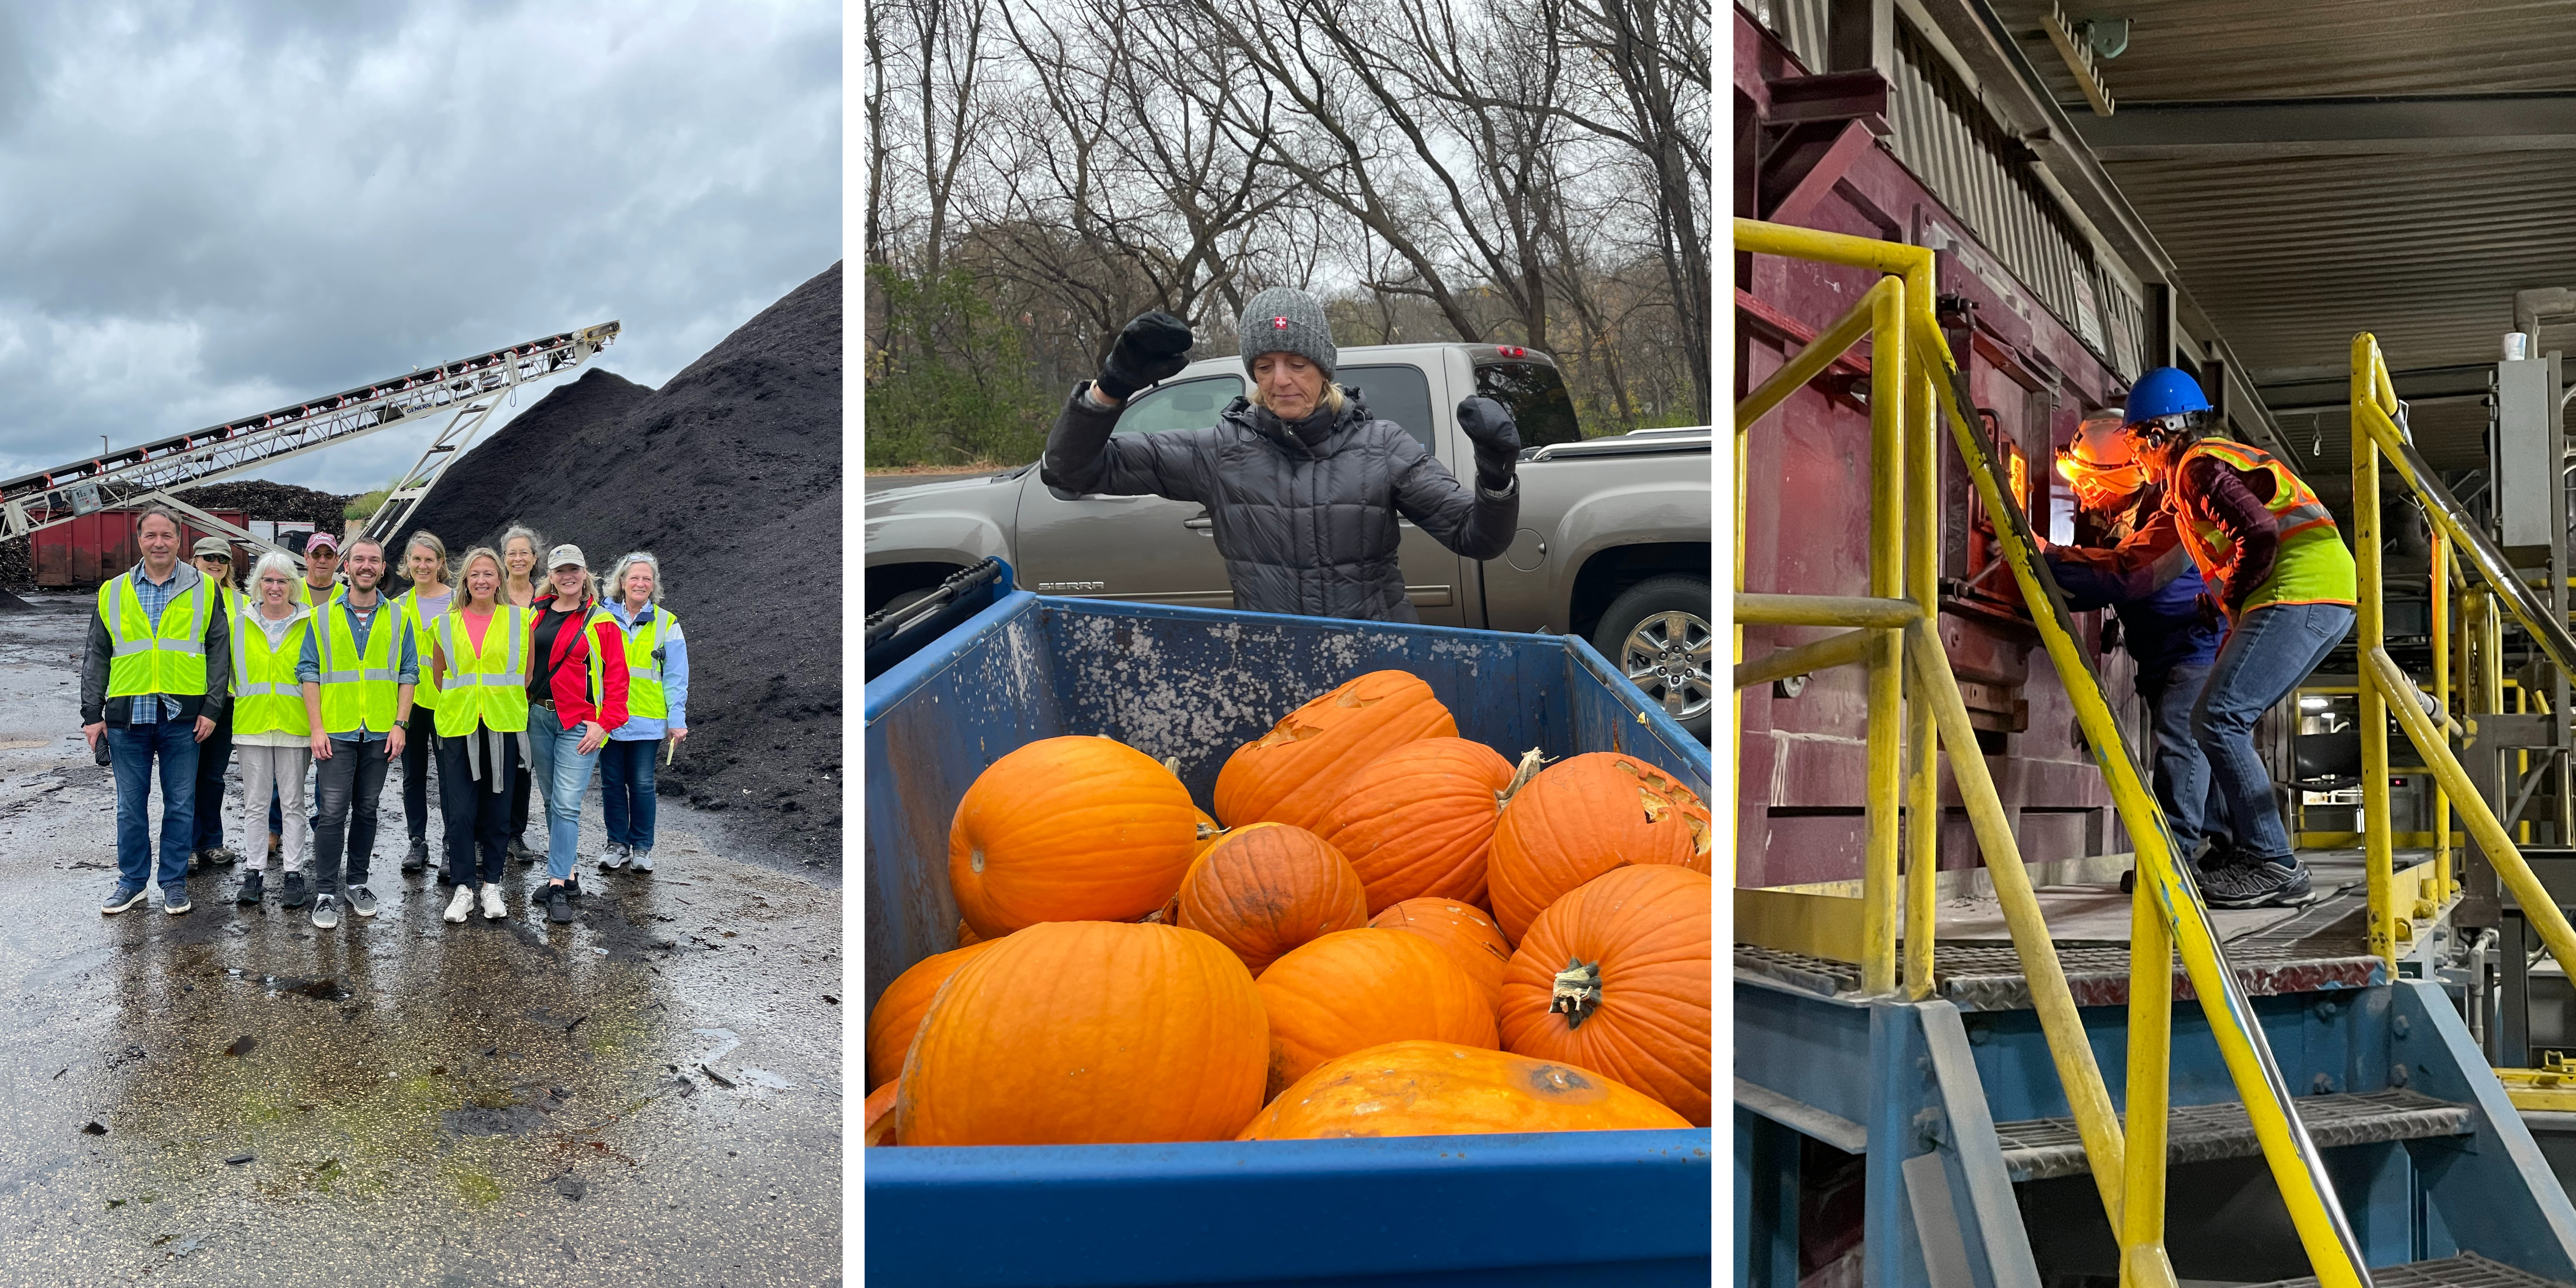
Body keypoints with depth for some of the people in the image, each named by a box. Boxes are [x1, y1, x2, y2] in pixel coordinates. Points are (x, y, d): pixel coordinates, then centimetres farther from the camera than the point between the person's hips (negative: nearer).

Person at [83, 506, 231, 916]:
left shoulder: (204, 591, 4)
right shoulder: (113, 594, 8)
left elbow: (219, 651, 3)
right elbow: (96, 658, 11)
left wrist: (212, 708, -5)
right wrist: (92, 714, 4)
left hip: (182, 716, -1)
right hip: (128, 717, 2)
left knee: (180, 804, 6)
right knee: (131, 805, 9)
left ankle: (174, 882, 17)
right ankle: (132, 881, 21)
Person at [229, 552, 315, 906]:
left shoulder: (308, 624, 2)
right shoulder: (241, 623, 7)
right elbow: (229, 670, 16)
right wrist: (237, 700, 9)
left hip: (294, 726, -2)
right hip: (252, 725, 2)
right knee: (255, 801, 5)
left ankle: (294, 872, 10)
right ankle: (255, 873, 11)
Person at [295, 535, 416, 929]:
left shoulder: (397, 619, 7)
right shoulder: (323, 617, 4)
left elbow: (408, 674, 6)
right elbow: (309, 672, 2)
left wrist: (399, 724, -3)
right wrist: (317, 728, -6)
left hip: (380, 733, 2)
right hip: (336, 732, -2)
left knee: (366, 810, 9)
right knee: (333, 812, -5)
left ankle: (358, 883, 20)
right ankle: (325, 893, 1)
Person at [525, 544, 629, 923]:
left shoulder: (600, 622, -4)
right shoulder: (536, 615, 9)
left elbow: (617, 676, -5)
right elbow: (523, 661, 16)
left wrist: (604, 722, -12)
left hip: (579, 724, -5)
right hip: (539, 718, 5)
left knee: (566, 804, -10)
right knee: (552, 801, 12)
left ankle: (557, 886, -10)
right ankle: (568, 871, 22)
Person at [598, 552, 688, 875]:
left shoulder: (666, 624, 2)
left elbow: (676, 677, 2)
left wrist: (677, 720, -4)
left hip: (647, 720, -1)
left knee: (642, 784, 3)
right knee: (612, 782, 8)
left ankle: (642, 847, 15)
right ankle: (618, 845, 20)